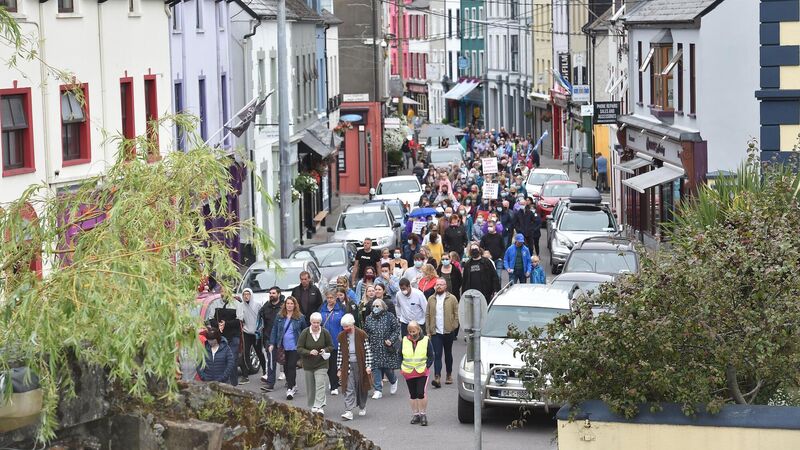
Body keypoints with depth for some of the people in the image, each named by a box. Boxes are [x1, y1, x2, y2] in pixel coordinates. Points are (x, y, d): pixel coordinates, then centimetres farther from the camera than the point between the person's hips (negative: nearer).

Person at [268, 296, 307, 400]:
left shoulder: (300, 317, -1)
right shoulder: (280, 317, 5)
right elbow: (274, 330, 7)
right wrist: (272, 344, 0)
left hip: (294, 347, -3)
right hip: (283, 347, 3)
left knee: (292, 367, -10)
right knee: (286, 367, 10)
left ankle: (290, 389, -12)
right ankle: (293, 386, 27)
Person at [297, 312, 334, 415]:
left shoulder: (325, 333, -5)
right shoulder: (305, 333, -7)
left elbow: (331, 346, 7)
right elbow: (299, 348, -7)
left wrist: (325, 350, -15)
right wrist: (309, 352, -23)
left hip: (321, 364, -1)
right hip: (308, 364, 1)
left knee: (320, 385, -14)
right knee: (310, 387, 9)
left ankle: (319, 406, -20)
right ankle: (312, 406, 24)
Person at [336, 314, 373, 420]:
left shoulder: (361, 334, -6)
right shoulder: (341, 336, 3)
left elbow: (367, 351, -5)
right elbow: (340, 353, 8)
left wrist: (368, 366, -9)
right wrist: (339, 368, 5)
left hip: (360, 365, -1)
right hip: (347, 366, 1)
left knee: (362, 387, 10)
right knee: (349, 389, -8)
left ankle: (362, 407, 32)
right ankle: (348, 412, -15)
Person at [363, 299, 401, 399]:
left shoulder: (389, 317, -2)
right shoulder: (369, 319, 9)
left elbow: (397, 329, -1)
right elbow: (365, 332, 17)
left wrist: (391, 340, -13)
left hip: (387, 349, -3)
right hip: (374, 349, 3)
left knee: (387, 368, 0)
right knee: (376, 368, -5)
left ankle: (394, 381, 33)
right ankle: (378, 390, 0)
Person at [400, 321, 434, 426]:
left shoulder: (426, 340, -1)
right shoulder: (404, 341, 5)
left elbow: (431, 357, 4)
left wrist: (426, 366, -8)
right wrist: (401, 367, 4)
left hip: (422, 372, -3)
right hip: (408, 373, 3)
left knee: (421, 393, -13)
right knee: (413, 395, 9)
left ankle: (422, 414, 0)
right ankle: (415, 414, 19)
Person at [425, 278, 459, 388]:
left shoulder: (452, 298, 0)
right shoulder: (431, 299, 6)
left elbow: (457, 314, 0)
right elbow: (427, 315, 7)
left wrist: (453, 327, -7)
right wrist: (428, 331, 1)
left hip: (448, 332, -1)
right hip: (435, 332, 1)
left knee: (448, 354, 13)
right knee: (437, 355, -9)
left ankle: (449, 375, 28)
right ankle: (437, 378, -18)